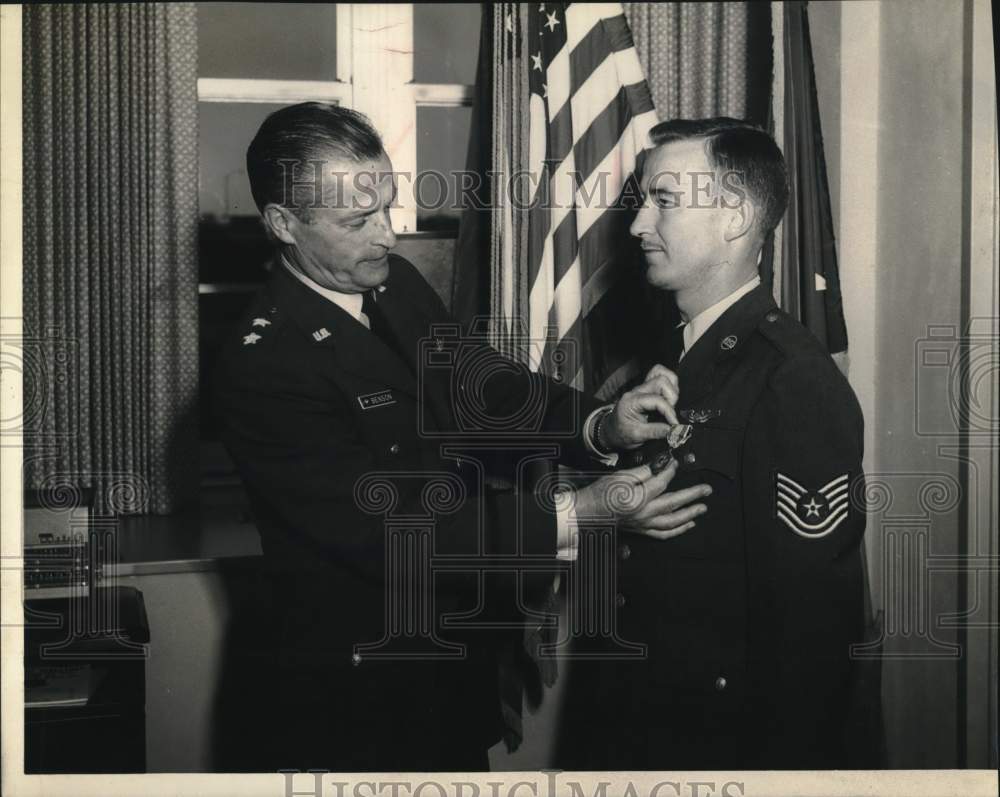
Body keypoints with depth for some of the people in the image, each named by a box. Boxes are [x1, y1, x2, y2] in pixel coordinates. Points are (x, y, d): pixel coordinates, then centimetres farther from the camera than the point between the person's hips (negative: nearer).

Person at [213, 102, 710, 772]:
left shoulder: (400, 287, 2)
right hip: (361, 691, -7)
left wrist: (602, 427, -21)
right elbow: (394, 532, -25)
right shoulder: (263, 367, -23)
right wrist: (581, 514, -27)